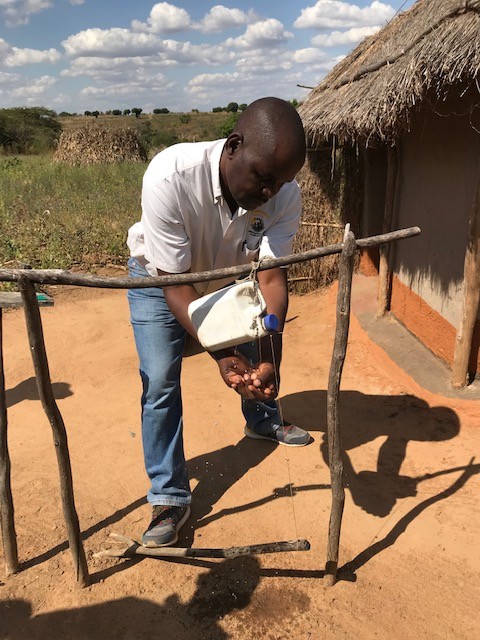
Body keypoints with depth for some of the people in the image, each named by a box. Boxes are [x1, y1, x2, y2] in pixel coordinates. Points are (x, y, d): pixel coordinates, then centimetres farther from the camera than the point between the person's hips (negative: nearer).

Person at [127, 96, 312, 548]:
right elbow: (174, 283, -36)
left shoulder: (285, 195, -29)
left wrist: (267, 360, -44)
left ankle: (263, 422, 46)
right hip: (159, 277, -3)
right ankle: (169, 497, 4)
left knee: (257, 355, 12)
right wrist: (222, 355, -41)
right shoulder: (170, 176, -41)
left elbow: (271, 276, -30)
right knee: (160, 380, -13)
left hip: (227, 277, 4)